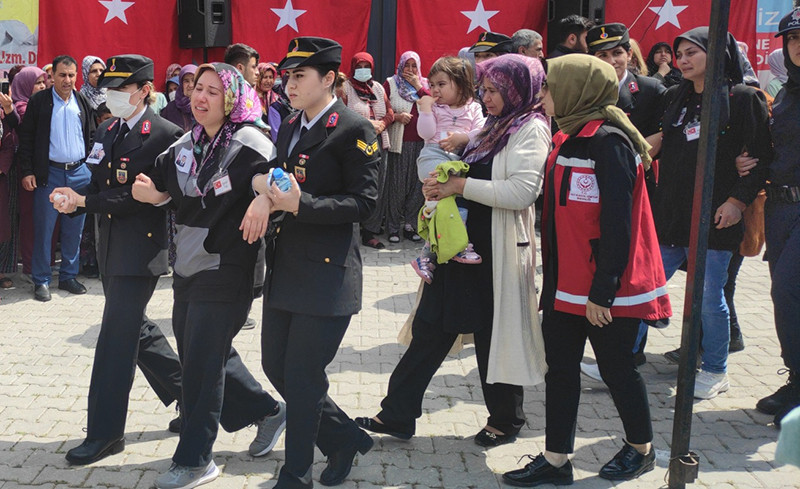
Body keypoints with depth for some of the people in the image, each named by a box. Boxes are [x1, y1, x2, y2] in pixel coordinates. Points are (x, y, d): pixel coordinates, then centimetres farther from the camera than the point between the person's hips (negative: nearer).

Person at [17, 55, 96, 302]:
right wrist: (27, 171, -8)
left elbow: (92, 137, 15)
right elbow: (26, 139, -2)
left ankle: (68, 276, 19)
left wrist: (92, 168, 5)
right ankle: (41, 280, 9)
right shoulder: (39, 102, -1)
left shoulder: (83, 103, 10)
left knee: (74, 229, 7)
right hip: (49, 173, -3)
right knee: (44, 228, 0)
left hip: (80, 173, 3)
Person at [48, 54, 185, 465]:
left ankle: (105, 433, 7)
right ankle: (188, 395, 34)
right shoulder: (107, 130, 12)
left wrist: (84, 201, -21)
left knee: (117, 336, -4)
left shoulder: (164, 135, -14)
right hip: (111, 246, 9)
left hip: (141, 248, -8)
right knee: (133, 328, 17)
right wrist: (71, 198, -9)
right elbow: (99, 185, 12)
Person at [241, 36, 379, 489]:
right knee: (276, 367, 13)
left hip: (327, 273, -8)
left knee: (303, 378, -1)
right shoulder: (290, 126, 14)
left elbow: (364, 201, -16)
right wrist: (266, 193, -4)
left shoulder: (355, 130, -11)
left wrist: (300, 204, -23)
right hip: (286, 266, 9)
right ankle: (346, 438, 31)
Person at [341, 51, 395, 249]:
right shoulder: (346, 87, 0)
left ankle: (370, 231, 11)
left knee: (377, 187, 4)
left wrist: (382, 124, -5)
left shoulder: (378, 87, 17)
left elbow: (389, 112, 16)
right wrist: (366, 125, -17)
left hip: (378, 144, 6)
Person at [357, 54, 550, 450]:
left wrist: (461, 185, -21)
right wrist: (441, 185, -1)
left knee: (493, 335, 6)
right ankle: (397, 414, 16)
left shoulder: (531, 129, -10)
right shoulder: (494, 125, 15)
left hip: (498, 252, -8)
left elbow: (521, 192, -23)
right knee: (430, 327, 8)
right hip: (461, 241, 8)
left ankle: (505, 420, 27)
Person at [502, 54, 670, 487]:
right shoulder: (569, 138, 11)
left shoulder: (608, 142, -17)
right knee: (560, 369, 10)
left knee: (616, 368, 8)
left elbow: (617, 221, -21)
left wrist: (602, 290, -21)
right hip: (565, 284, 9)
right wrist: (552, 280, 18)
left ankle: (641, 448, 30)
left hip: (605, 291, -9)